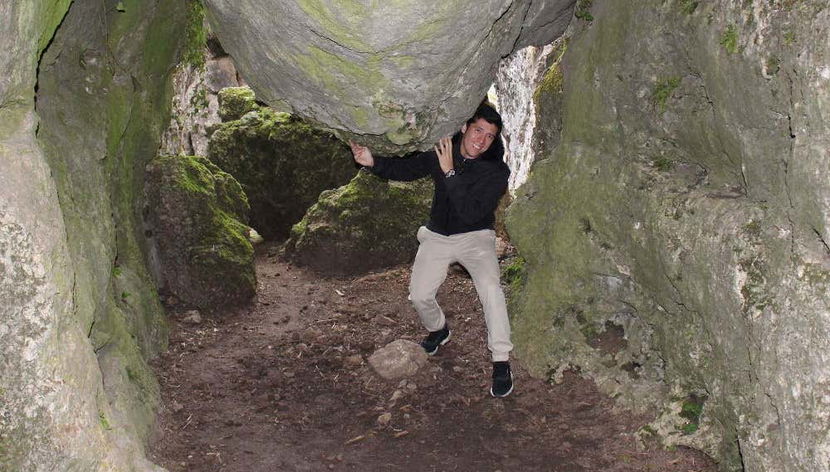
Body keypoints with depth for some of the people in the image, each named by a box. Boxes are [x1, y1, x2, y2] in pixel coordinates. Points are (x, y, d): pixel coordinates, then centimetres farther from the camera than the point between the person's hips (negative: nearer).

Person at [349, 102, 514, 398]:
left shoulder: (496, 171, -21)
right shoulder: (441, 152, -10)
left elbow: (471, 213, -31)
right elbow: (406, 169, 1)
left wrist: (450, 173, -35)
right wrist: (373, 162, -16)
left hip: (475, 237, -3)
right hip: (437, 237, 4)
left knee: (489, 286, -29)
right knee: (419, 295, -3)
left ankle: (501, 362, -20)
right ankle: (438, 330, 34)